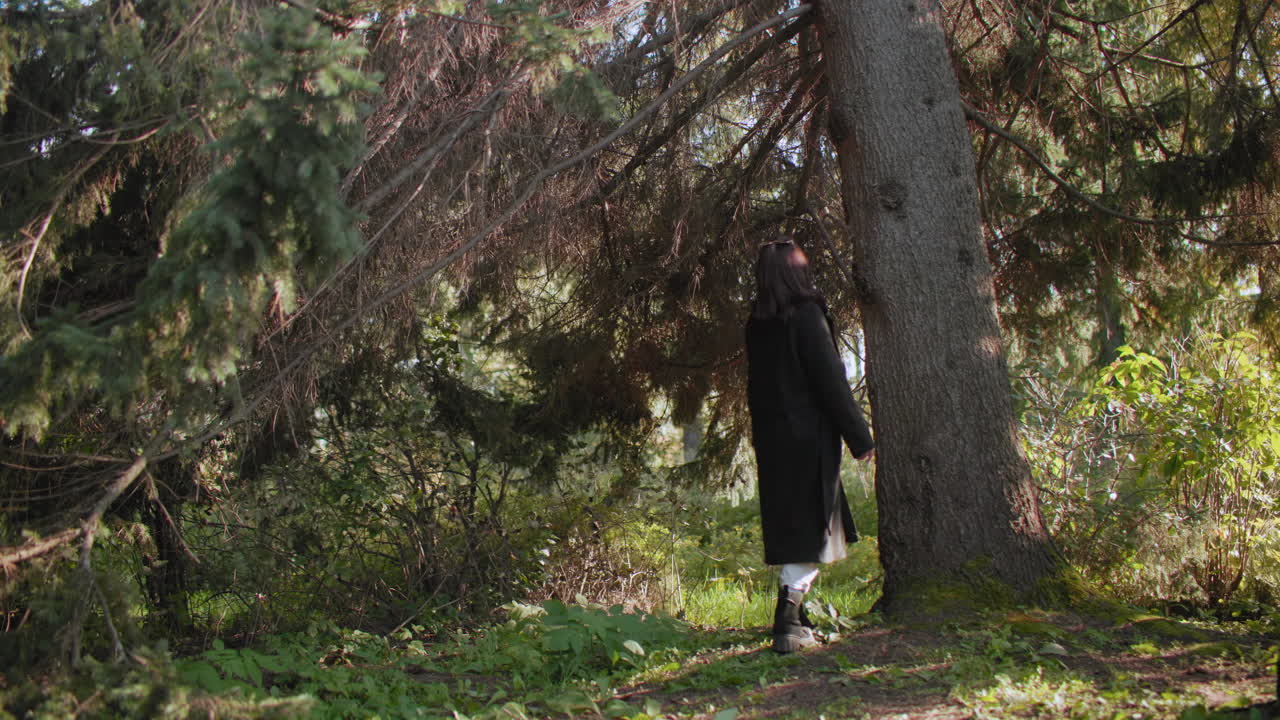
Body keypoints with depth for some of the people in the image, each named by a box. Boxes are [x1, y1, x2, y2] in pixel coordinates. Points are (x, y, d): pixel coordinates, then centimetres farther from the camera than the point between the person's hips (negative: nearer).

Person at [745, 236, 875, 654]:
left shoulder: (757, 324, 9)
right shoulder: (806, 314, -11)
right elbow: (830, 379, -13)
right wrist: (859, 435, -9)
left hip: (771, 440, 7)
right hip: (809, 437, -7)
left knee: (791, 530, 15)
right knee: (810, 529, -3)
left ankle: (792, 619, 20)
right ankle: (788, 619, -9)